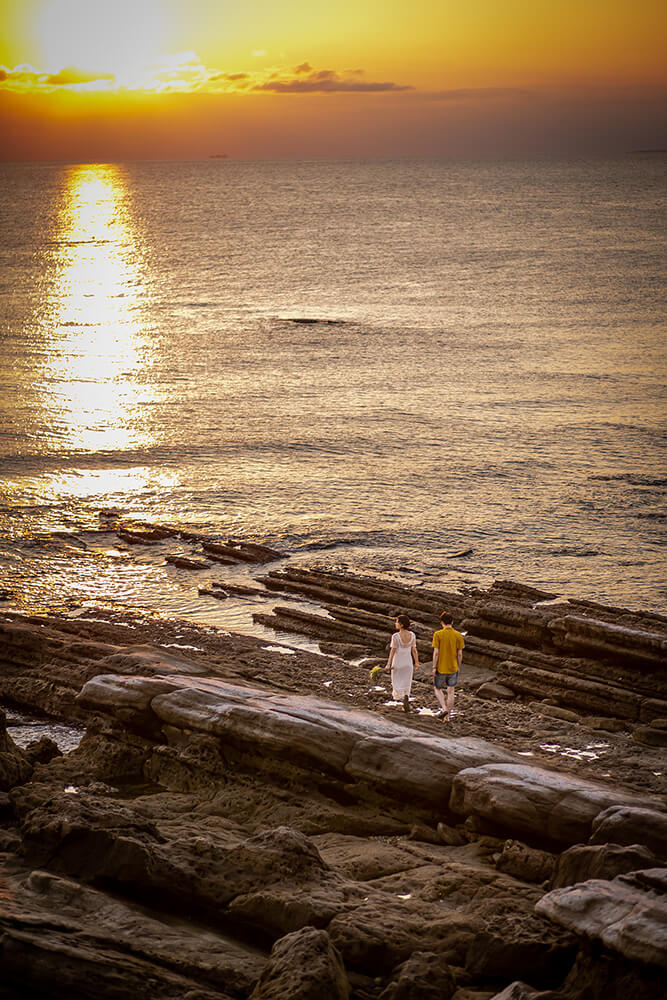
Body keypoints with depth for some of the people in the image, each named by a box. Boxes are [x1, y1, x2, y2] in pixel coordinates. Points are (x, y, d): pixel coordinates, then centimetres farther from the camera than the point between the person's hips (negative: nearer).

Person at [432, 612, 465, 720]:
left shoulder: (438, 634, -12)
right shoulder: (458, 635, -5)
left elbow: (436, 652, -13)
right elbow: (460, 653, -2)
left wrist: (434, 667, -6)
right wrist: (458, 666, 11)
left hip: (441, 668, -2)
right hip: (453, 668, 2)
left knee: (437, 689, 16)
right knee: (450, 692, 11)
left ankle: (444, 709, -2)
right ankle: (447, 716, 15)